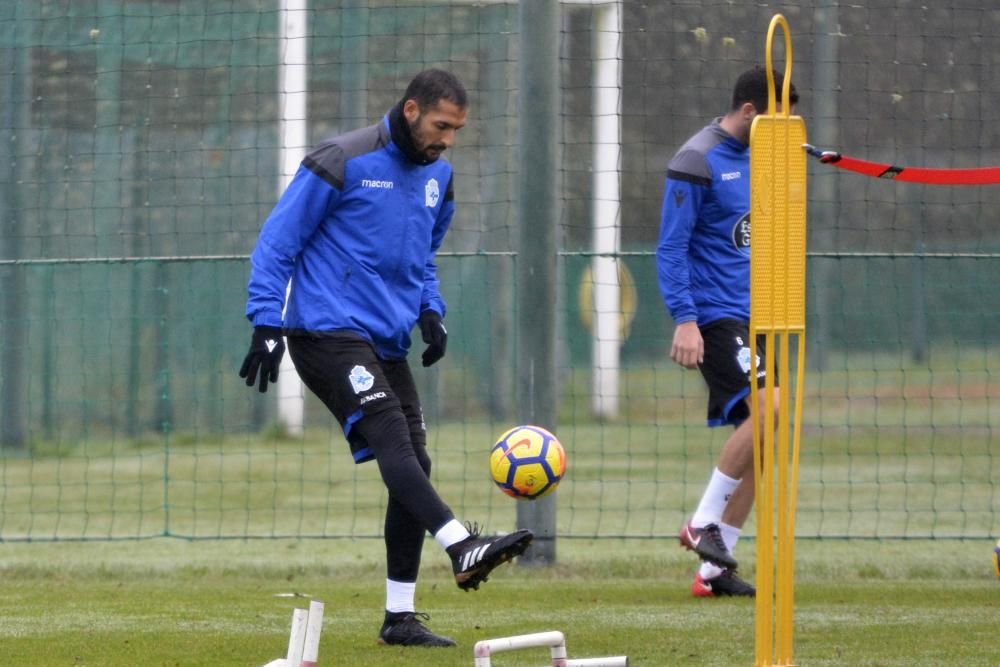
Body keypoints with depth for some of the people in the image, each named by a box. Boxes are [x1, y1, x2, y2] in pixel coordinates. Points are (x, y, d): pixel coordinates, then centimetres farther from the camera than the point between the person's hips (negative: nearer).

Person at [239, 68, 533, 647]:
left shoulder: (438, 175, 12)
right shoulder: (342, 162, -10)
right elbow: (278, 242, -7)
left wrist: (431, 311, 8)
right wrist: (266, 325, -13)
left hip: (388, 343, 8)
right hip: (329, 333, -8)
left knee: (412, 466, 2)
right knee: (392, 437, -25)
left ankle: (401, 616, 7)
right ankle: (463, 549, -41)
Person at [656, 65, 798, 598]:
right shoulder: (697, 163, -11)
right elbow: (671, 249, -13)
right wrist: (684, 319, -20)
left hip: (752, 314, 9)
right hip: (714, 314, -9)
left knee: (756, 435, 4)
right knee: (768, 405, -23)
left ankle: (714, 569, 8)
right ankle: (703, 524, -12)